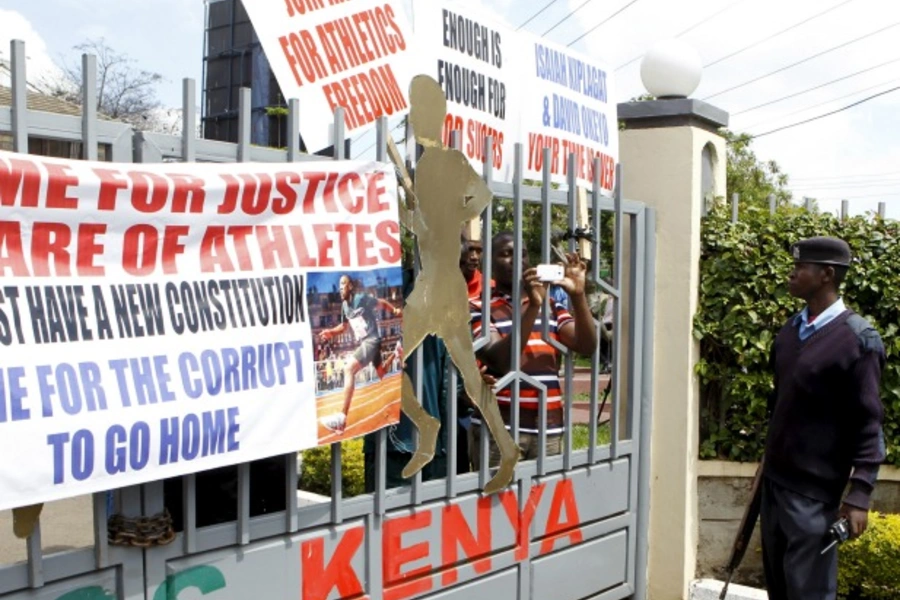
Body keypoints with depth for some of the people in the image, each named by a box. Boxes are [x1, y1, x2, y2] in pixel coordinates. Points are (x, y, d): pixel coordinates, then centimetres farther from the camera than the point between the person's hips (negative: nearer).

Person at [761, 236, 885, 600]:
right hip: (775, 477, 7)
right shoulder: (789, 330, 7)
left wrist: (860, 493, -18)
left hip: (814, 489, -7)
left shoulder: (859, 339, -13)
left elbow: (869, 423, -14)